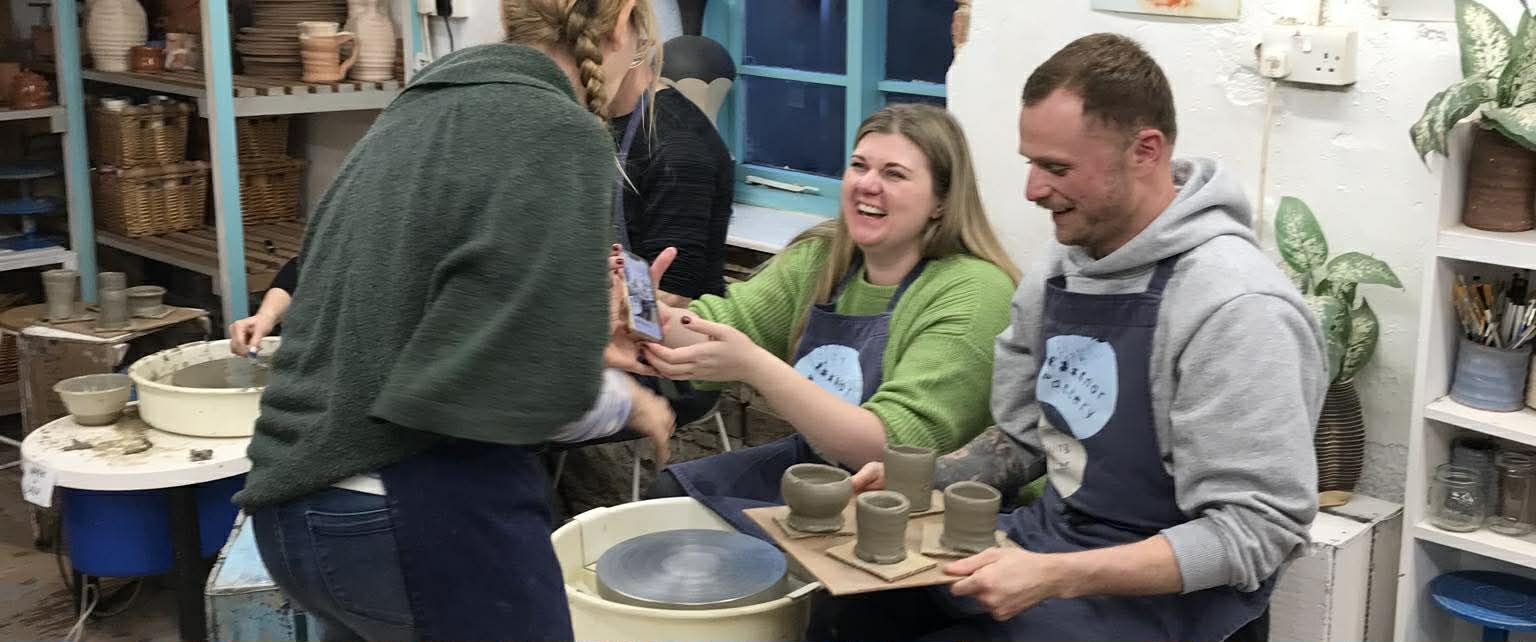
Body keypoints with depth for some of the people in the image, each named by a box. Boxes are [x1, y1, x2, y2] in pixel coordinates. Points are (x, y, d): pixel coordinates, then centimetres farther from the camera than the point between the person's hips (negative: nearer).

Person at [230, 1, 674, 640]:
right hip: (419, 518, -8)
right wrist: (626, 400, -2)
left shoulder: (419, 109, 11)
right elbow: (536, 389, -22)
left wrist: (582, 337, 19)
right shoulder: (557, 132, -15)